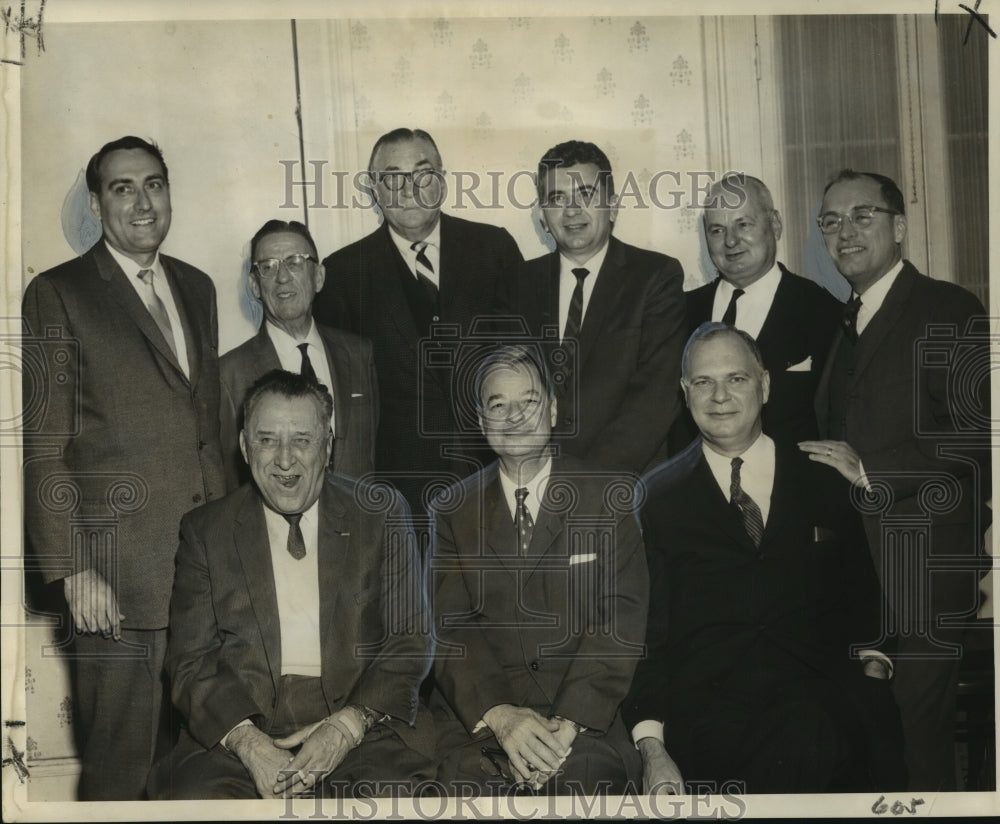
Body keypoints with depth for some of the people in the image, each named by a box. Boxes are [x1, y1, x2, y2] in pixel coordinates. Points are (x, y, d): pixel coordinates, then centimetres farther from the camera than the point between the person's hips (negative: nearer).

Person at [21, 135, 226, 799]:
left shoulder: (198, 287, 15)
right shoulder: (58, 296, -3)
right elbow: (43, 449, -6)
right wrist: (73, 570, -12)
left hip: (208, 558, 6)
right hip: (117, 572, -5)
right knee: (119, 763, 3)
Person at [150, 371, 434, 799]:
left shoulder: (381, 515, 8)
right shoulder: (205, 531, 9)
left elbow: (410, 642, 5)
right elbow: (190, 662, 5)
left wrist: (349, 724, -12)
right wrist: (247, 743, -13)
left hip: (362, 719, 0)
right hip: (237, 724, 1)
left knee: (391, 796, -30)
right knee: (196, 798, -29)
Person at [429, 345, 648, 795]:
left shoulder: (607, 498, 6)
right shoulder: (453, 510, 12)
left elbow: (623, 615, -2)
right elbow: (448, 626, 3)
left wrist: (571, 718, -16)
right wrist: (498, 714, -15)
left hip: (584, 712, -1)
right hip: (476, 718, 1)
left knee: (583, 776, -32)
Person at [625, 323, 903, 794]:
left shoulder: (825, 481, 14)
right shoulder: (657, 498, 10)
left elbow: (864, 596, 19)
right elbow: (648, 630, 6)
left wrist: (872, 668, -2)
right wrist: (651, 747, -6)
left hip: (823, 702, 2)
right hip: (710, 710, -2)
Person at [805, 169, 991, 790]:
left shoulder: (951, 312, -6)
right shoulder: (841, 324, 18)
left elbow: (978, 438, -15)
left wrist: (870, 471, -18)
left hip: (917, 569, -7)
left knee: (917, 732, -1)